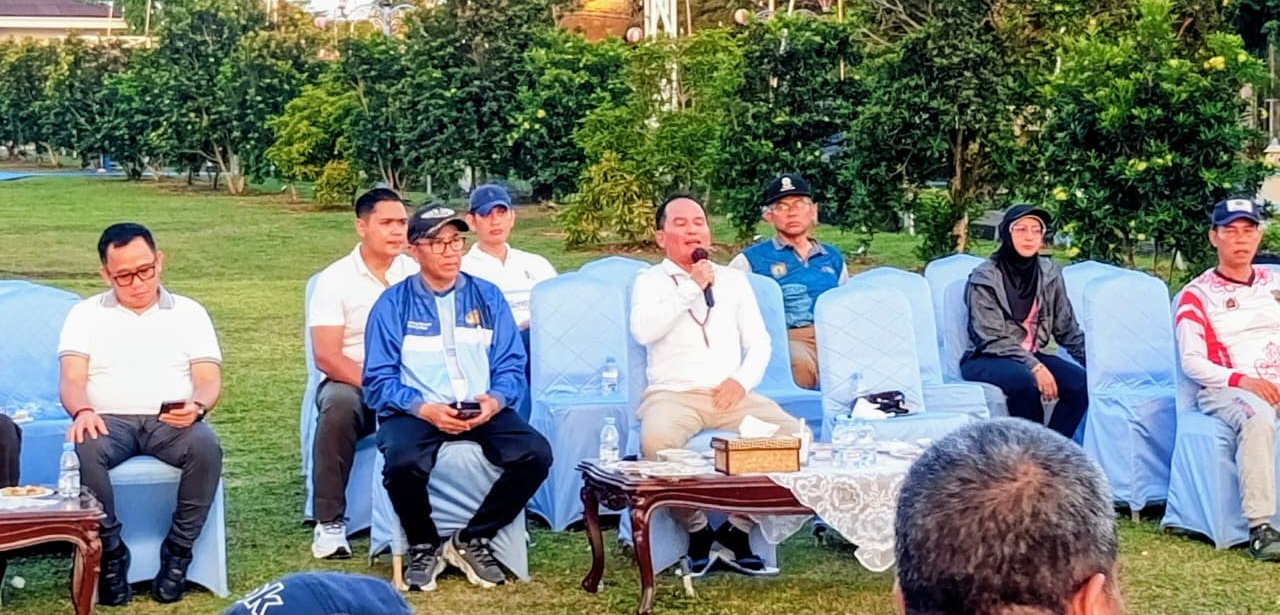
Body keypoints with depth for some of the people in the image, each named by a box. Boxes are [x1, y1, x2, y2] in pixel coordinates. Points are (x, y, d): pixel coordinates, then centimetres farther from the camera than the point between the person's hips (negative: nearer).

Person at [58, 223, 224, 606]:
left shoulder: (190, 313, 14)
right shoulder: (85, 314, 13)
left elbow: (210, 379, 4)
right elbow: (71, 379, 1)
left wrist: (197, 406, -20)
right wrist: (82, 411, -24)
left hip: (172, 421, 0)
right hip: (109, 420, 0)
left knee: (206, 448, -34)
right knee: (84, 451, -36)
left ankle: (177, 552, -18)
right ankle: (110, 553, -18)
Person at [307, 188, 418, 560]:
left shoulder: (417, 274, 6)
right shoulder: (335, 279, -1)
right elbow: (326, 357, -9)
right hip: (351, 381, -2)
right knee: (339, 405, -36)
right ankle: (329, 523, -25)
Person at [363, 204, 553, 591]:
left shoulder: (488, 297, 12)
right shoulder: (393, 304, 4)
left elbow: (511, 367, 6)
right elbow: (379, 380, -3)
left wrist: (494, 401, -16)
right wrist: (424, 408, -19)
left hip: (483, 411, 3)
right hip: (417, 411, -3)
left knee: (536, 455, -25)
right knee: (403, 464, -35)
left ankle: (472, 541, -3)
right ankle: (423, 547, -4)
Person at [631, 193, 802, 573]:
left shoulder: (734, 279, 21)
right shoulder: (650, 280, 11)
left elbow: (759, 342, 16)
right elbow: (643, 331, -9)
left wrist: (743, 380, -4)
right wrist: (691, 288, -7)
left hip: (731, 395, 3)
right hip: (673, 394, -3)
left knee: (794, 433, -24)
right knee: (656, 440, -38)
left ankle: (739, 528, -8)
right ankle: (696, 531, -13)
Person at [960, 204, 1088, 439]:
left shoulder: (1049, 273, 3)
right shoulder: (985, 278, -11)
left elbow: (1067, 328, 7)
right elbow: (993, 339, -16)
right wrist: (1034, 366, -26)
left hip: (1032, 355, 5)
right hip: (986, 360, -5)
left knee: (1080, 381, -21)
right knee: (1024, 380, -36)